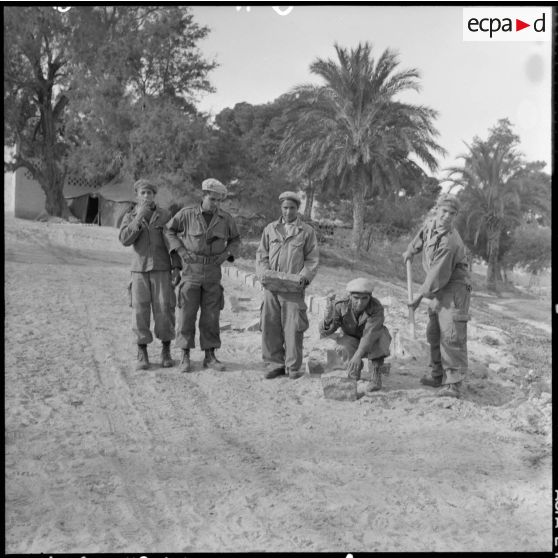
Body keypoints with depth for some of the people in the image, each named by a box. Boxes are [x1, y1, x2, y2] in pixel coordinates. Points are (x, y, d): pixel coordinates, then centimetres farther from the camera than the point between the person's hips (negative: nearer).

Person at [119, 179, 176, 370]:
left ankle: (166, 352, 11)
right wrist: (139, 217, -23)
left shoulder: (165, 215, 0)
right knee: (140, 312, -3)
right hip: (140, 270, 1)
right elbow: (125, 239, -14)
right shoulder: (130, 216, 3)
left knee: (164, 311, -4)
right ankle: (142, 356, 7)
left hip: (161, 269, -1)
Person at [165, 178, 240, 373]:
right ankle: (185, 356, 8)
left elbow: (235, 240, 14)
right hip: (191, 271, -2)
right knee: (187, 314, -1)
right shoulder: (187, 214, -7)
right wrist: (179, 249, -7)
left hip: (213, 273, 2)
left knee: (211, 316, 4)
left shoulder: (226, 219, -2)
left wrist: (227, 254, -4)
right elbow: (169, 230, 7)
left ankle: (210, 356, 13)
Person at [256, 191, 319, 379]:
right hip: (271, 286, 3)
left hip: (294, 288, -2)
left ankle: (293, 367, 8)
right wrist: (264, 273, -4)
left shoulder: (307, 231, 7)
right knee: (270, 326, 3)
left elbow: (312, 259, 6)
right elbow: (261, 254, 14)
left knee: (293, 327, -3)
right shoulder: (270, 229, 14)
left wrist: (303, 277, -9)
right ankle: (275, 363, 14)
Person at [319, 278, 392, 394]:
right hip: (353, 345, 2)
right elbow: (324, 332, -28)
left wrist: (358, 355, -55)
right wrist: (328, 318, -50)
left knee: (379, 332, -33)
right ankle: (354, 374, -1)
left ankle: (376, 377, -22)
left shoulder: (377, 307, -30)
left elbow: (370, 334, -41)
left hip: (375, 346, -2)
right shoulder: (341, 306, -24)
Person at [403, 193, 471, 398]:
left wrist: (421, 295, -15)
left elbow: (438, 275, -23)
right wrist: (410, 250, 40)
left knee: (452, 335, -15)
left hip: (455, 288, -9)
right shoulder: (430, 224, 1)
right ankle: (438, 376, 26)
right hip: (439, 289, 9)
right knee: (434, 333, 15)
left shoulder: (450, 242, -26)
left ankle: (454, 383, -14)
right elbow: (421, 237, 27)